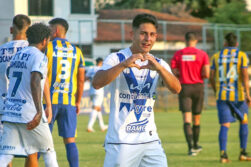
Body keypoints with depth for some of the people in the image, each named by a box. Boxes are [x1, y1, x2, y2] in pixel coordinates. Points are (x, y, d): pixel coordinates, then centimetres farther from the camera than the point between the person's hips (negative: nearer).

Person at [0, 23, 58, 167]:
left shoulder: (16, 56, 15)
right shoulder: (39, 57, -8)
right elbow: (35, 81, -24)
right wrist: (39, 112, -33)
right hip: (30, 114, -6)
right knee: (49, 151, 13)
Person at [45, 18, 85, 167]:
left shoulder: (47, 48, -4)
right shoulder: (76, 51, 9)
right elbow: (81, 80, 10)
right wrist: (78, 102, 19)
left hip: (49, 100, -3)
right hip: (69, 102, 3)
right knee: (70, 140, 4)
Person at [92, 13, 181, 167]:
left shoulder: (159, 64, 10)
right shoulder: (117, 59, -2)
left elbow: (176, 89, -8)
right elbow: (97, 83, -20)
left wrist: (159, 68, -26)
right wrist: (123, 65, -34)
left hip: (150, 141, 4)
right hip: (120, 141, -4)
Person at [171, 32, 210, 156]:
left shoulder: (177, 55, 1)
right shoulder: (202, 54, -3)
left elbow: (173, 73, -2)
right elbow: (206, 74, -9)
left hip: (184, 87, 0)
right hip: (198, 87, 0)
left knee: (187, 119, -7)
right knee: (196, 119, 15)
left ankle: (191, 147, -24)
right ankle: (195, 145, 30)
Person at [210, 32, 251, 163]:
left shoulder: (216, 56, 8)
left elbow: (211, 77, 7)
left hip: (222, 95, 2)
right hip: (238, 95, -2)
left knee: (225, 125, -1)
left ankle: (223, 154, -16)